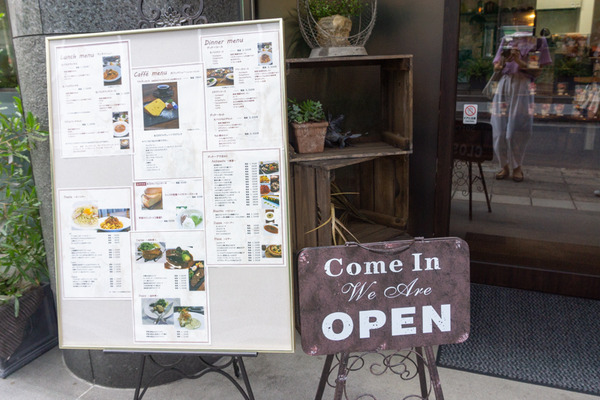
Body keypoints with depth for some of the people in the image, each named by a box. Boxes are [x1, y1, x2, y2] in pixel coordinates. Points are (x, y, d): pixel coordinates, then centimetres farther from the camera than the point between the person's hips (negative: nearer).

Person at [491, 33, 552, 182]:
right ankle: (504, 166, 9)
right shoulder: (507, 39, 14)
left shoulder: (537, 40, 7)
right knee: (500, 129, -3)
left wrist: (520, 62, -15)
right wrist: (503, 61, -10)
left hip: (523, 87, -2)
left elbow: (536, 70, 1)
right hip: (504, 85, 2)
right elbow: (496, 67, 12)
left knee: (518, 130, -3)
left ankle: (517, 167, 11)